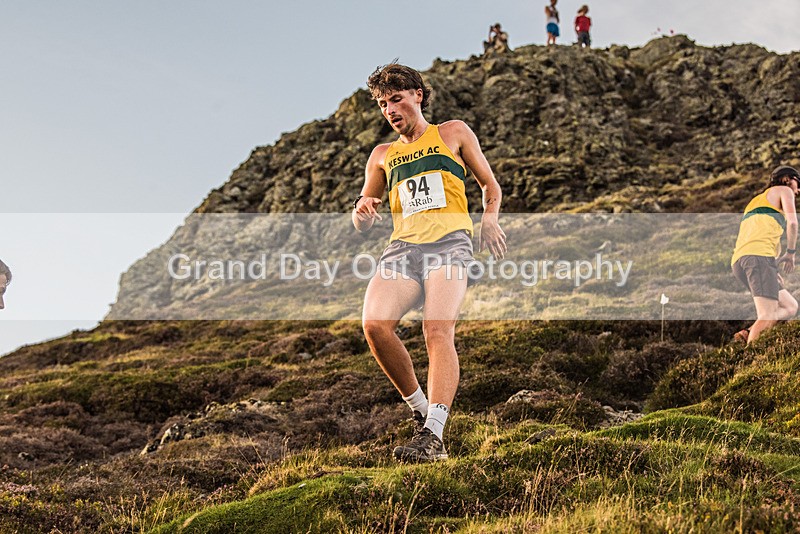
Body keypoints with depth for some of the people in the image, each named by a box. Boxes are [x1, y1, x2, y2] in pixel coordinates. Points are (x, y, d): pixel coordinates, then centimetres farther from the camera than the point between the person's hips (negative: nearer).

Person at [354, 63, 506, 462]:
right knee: (375, 325, -23)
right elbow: (361, 226, 29)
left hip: (449, 242, -3)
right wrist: (362, 210, 3)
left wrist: (489, 219, 0)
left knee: (438, 330, -27)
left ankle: (432, 435, -35)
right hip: (402, 246, 3)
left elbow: (491, 185, 21)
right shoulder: (382, 156, 27)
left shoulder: (453, 133, 20)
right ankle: (420, 410, -5)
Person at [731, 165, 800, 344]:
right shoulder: (784, 190, 16)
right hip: (759, 256, -8)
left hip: (738, 261, 8)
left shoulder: (757, 200, 37)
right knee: (767, 317, -17)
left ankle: (748, 334, -10)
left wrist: (773, 270, 22)